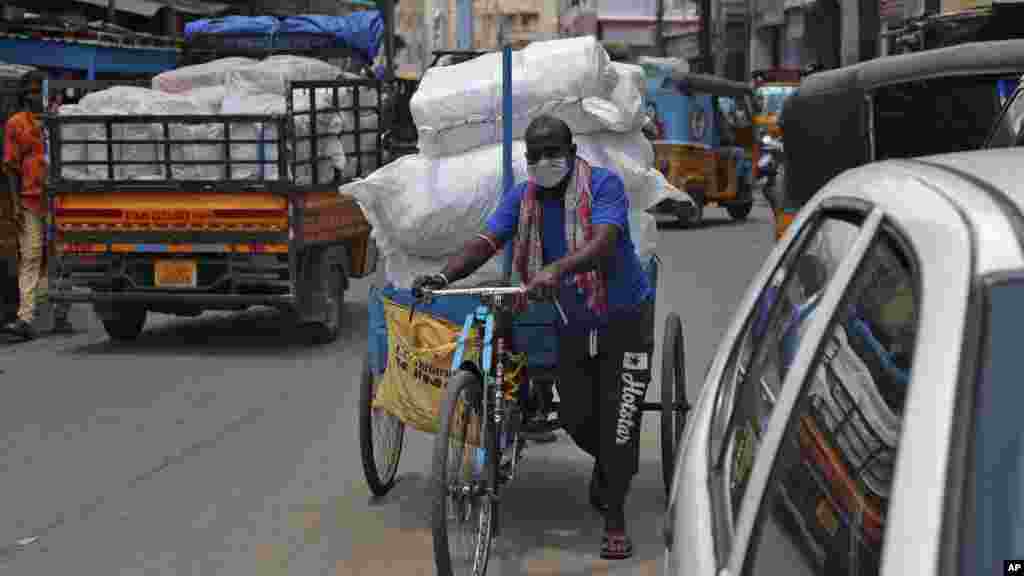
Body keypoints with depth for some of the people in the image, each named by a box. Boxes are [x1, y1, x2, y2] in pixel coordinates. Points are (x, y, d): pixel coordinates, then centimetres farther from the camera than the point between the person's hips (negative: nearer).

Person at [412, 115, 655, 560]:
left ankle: (615, 521, 7)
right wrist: (444, 276, -35)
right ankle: (609, 464, 42)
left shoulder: (603, 185, -18)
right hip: (573, 324, 5)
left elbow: (603, 244, -34)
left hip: (624, 319, -5)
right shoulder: (522, 197, -3)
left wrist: (556, 269, -52)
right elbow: (485, 243, -15)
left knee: (618, 422, -6)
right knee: (575, 419, 8)